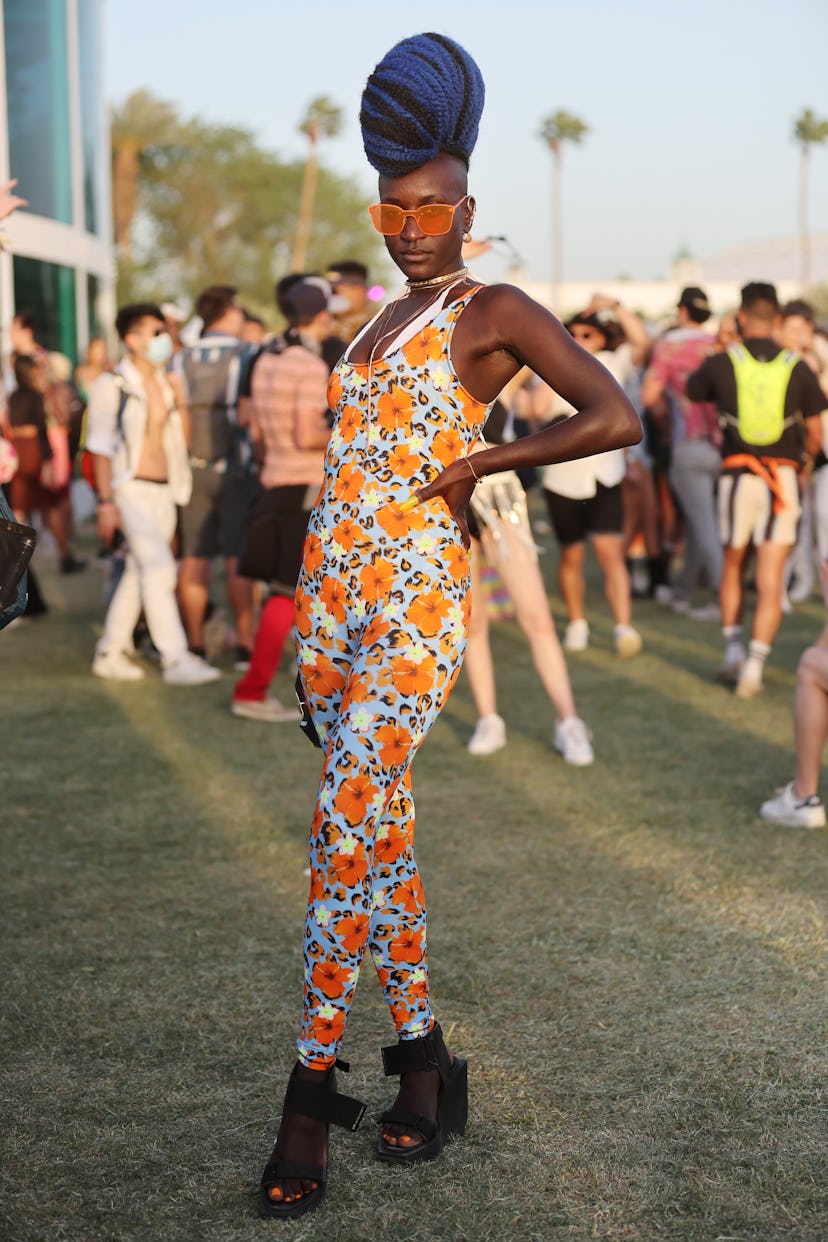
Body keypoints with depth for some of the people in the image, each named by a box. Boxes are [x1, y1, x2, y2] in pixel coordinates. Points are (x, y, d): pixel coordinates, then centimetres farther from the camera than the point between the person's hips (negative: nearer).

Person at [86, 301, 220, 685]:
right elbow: (100, 447, -8)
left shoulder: (166, 384, 13)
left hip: (165, 491, 7)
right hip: (130, 490, -7)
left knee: (138, 574, 9)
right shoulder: (112, 385, -6)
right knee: (158, 567, -16)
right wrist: (106, 502, -12)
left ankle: (110, 653, 19)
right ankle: (175, 659, -15)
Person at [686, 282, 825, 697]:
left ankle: (733, 649, 17)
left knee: (732, 566, 21)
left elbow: (690, 391, 19)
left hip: (737, 475, 0)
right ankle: (754, 665, -6)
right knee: (770, 583, 1)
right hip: (783, 479, 0)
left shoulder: (721, 362, -3)